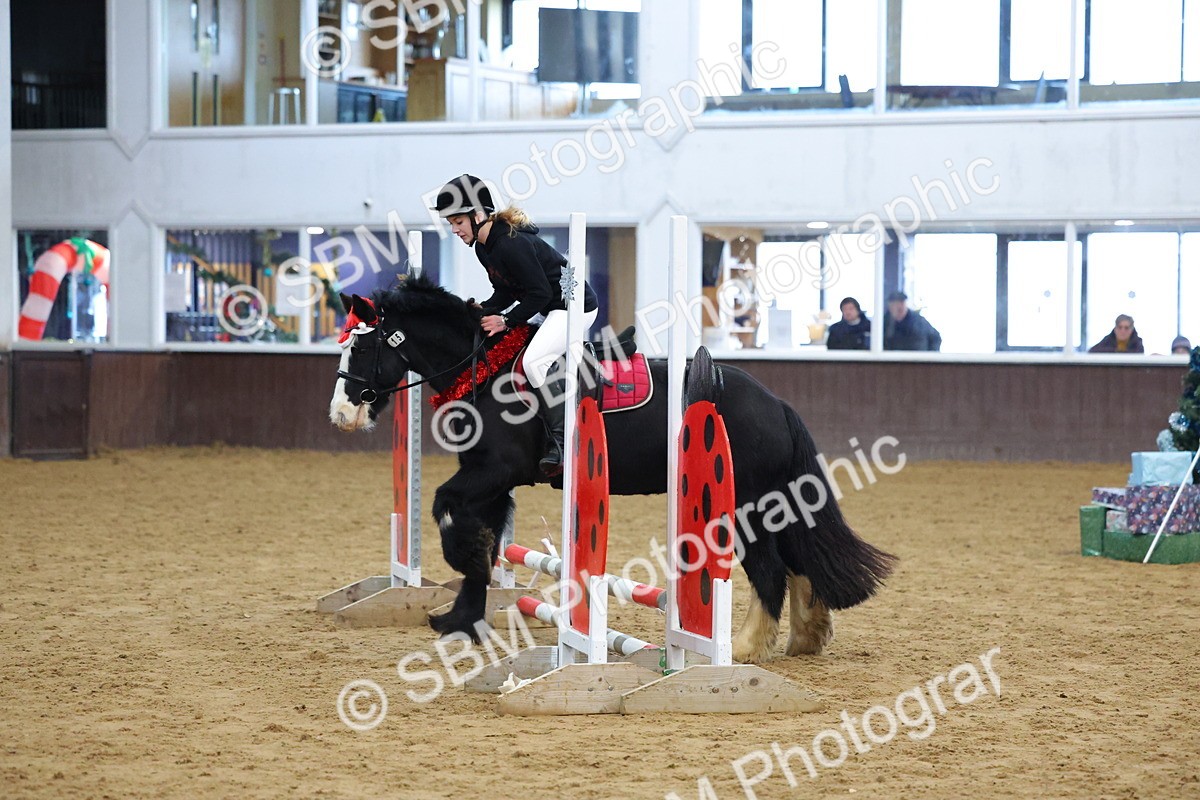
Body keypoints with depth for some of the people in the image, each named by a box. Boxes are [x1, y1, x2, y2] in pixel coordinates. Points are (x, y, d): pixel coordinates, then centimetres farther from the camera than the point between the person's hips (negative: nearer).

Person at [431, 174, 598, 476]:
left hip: (576, 306, -11)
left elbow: (539, 293, -25)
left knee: (534, 360, -27)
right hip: (549, 310, 11)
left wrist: (507, 320, -21)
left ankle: (561, 442, -24)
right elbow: (506, 291, 11)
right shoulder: (483, 247, 5)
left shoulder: (511, 244, -27)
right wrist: (484, 310, -6)